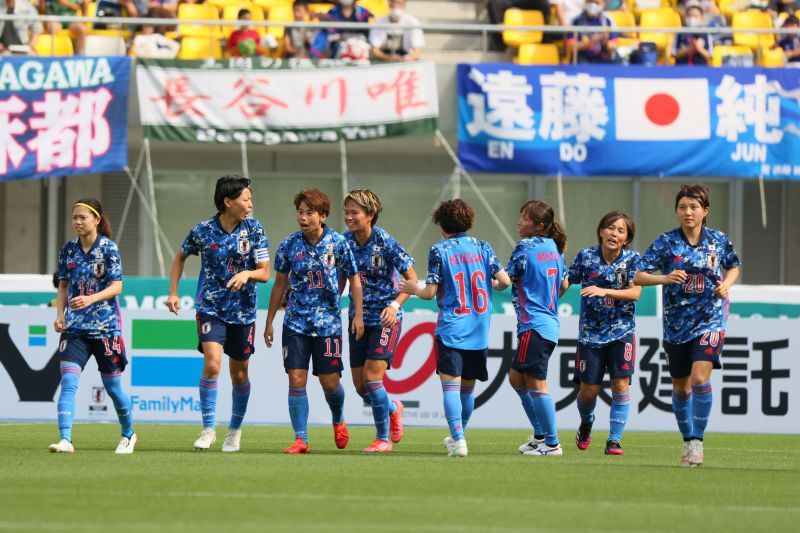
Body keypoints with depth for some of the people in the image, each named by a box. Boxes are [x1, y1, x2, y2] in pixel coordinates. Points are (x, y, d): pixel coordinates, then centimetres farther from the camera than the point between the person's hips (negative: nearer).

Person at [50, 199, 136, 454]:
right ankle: (65, 440, -20)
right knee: (68, 381, -15)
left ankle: (128, 434, 31)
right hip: (74, 327, 3)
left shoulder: (109, 248, -6)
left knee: (112, 385, 8)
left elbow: (116, 287, -11)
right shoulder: (68, 249, 6)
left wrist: (91, 299, -27)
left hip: (105, 325, -3)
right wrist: (60, 314, 1)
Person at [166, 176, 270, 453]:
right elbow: (180, 257, 13)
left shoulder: (254, 230, -5)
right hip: (211, 308, -2)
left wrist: (247, 274, -26)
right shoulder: (202, 231, -7)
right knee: (212, 365, -19)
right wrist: (173, 292, 7)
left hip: (243, 311, 2)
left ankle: (235, 429, 31)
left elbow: (265, 273, -5)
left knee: (239, 374, 10)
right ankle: (208, 429, -8)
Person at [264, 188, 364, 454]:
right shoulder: (289, 245, -1)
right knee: (296, 380, -7)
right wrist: (269, 321, 11)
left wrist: (358, 315, -2)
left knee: (330, 381, 1)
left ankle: (338, 420, 33)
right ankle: (300, 440, -1)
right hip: (296, 324, 1)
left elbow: (354, 279, 4)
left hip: (328, 323, -1)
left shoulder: (338, 243, -5)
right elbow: (280, 285, 9)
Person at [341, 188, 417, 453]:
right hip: (358, 318, 5)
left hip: (385, 319, -5)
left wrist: (395, 305, -23)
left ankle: (383, 439, 0)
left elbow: (412, 278, -9)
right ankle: (393, 409, 36)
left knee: (371, 376, -15)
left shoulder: (385, 242, -14)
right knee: (359, 385, 4)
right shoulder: (344, 241, 0)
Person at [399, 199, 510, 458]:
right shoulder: (482, 247, 7)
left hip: (450, 330, -4)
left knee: (450, 385, -8)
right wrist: (490, 286, 22)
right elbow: (504, 281, 0)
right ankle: (458, 435, 32)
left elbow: (430, 293, -4)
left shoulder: (439, 250, -3)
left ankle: (458, 439, -22)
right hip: (479, 332, 4)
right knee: (467, 387, 16)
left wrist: (413, 289, 17)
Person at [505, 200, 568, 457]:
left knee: (536, 384, -6)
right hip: (550, 322, 9)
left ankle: (552, 443, -5)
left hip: (533, 325, -9)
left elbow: (506, 280, -7)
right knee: (516, 377, 18)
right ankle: (540, 435, 20)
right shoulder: (553, 248, 12)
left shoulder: (526, 247, -11)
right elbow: (564, 284, 20)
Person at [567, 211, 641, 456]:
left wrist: (604, 291, -28)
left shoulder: (632, 260, -5)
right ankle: (586, 423, 34)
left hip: (621, 331, -1)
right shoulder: (586, 257, -3)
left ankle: (615, 440, -3)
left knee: (621, 384, -11)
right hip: (591, 332, 1)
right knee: (589, 390, 1)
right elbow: (566, 283, 7)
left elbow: (635, 292, -16)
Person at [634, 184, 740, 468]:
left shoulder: (719, 240, -1)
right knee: (680, 387, 11)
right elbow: (637, 277, -8)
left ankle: (697, 441, -11)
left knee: (700, 378, -20)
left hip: (710, 319, -2)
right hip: (676, 324, 2)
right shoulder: (665, 242, -5)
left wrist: (726, 284, -3)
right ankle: (687, 440, 30)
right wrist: (665, 278, -26)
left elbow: (733, 267, 18)